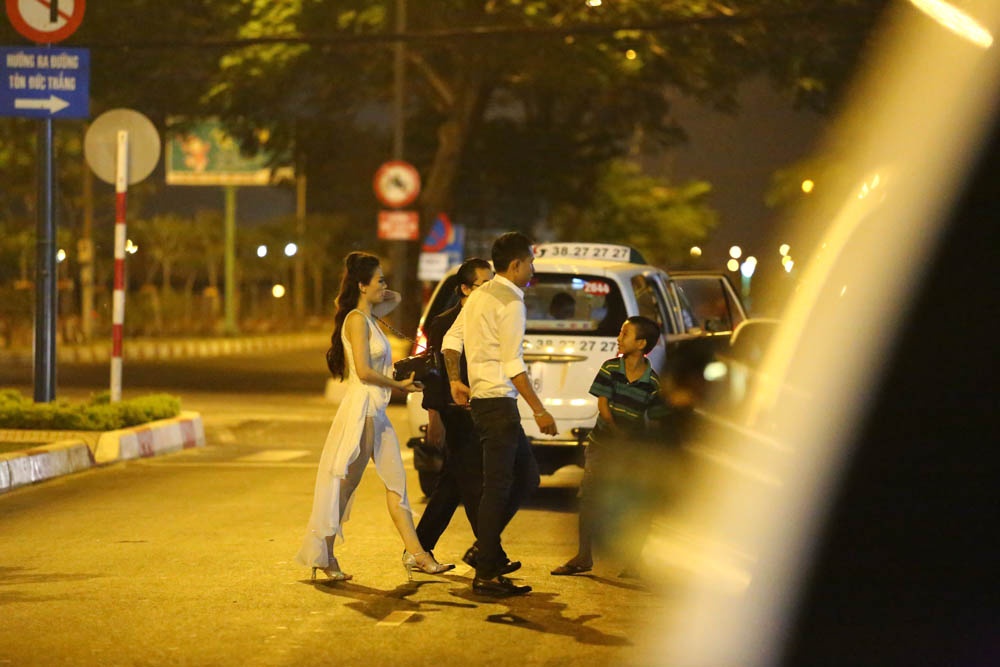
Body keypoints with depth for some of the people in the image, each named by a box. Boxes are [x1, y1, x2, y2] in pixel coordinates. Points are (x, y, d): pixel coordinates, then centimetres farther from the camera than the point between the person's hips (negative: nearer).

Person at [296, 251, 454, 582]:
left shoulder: (368, 316, 14)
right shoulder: (356, 320, -12)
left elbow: (395, 298, 35)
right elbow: (364, 371, -19)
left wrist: (381, 294, 14)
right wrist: (399, 385, -8)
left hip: (377, 411, 9)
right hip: (361, 406, -9)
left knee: (396, 483, 6)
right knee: (345, 484, -3)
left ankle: (415, 554, 7)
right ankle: (324, 556, 3)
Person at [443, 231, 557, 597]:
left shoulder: (480, 295, 15)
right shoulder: (510, 302, -14)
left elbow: (451, 340, 14)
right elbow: (513, 365, -18)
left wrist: (455, 381, 9)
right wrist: (539, 410, -17)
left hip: (480, 398, 10)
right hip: (498, 401, -10)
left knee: (526, 474, 16)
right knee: (498, 486, -7)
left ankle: (486, 548, 17)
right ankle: (486, 574, -4)